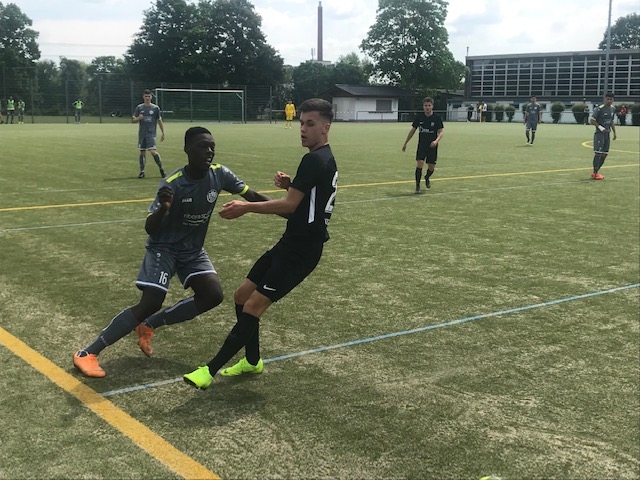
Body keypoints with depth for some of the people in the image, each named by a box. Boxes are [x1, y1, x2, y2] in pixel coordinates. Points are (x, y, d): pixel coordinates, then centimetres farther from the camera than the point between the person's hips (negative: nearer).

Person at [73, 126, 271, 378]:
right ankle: (87, 352, -9)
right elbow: (150, 229, -26)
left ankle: (149, 325, 6)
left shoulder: (219, 174, -14)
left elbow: (252, 196, -5)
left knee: (213, 295, -12)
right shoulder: (173, 184, -27)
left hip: (193, 249, 6)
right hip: (163, 247, -6)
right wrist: (163, 208, -47)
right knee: (151, 302, -19)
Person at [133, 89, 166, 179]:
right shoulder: (139, 107, 7)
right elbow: (134, 120, 9)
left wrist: (163, 133, 4)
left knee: (153, 151, -15)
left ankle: (161, 169, -4)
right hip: (142, 134, 3)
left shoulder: (155, 108, 3)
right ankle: (142, 172, 13)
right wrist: (138, 118, -14)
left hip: (151, 134, -3)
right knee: (142, 152, 6)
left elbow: (159, 121, 7)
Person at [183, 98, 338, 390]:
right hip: (293, 242, 10)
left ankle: (210, 370, -7)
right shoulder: (324, 159, 14)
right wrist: (291, 184, 3)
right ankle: (252, 361, 24)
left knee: (253, 306, -11)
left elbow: (290, 204, -20)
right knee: (242, 295, 12)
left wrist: (247, 208, -14)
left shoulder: (314, 160, -17)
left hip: (301, 249, -10)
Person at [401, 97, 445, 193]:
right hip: (421, 145, 0)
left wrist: (436, 141, -26)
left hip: (432, 146, 0)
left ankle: (427, 178, 40)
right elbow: (413, 130, 8)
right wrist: (405, 143, 10)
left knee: (431, 167, 5)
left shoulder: (437, 117, -6)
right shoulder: (419, 117, -2)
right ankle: (417, 185, -5)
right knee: (419, 164, -17)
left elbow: (441, 132, -5)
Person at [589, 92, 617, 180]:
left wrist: (614, 133, 20)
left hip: (607, 134, 8)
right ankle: (595, 173, -6)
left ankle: (595, 172, 16)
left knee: (605, 154, 7)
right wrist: (600, 127, -22)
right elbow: (591, 120, -12)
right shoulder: (599, 109, -12)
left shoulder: (613, 109, 11)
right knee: (598, 153, -13)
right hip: (599, 134, -8)